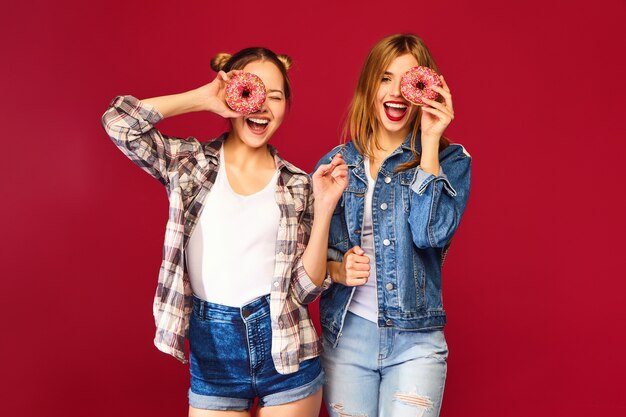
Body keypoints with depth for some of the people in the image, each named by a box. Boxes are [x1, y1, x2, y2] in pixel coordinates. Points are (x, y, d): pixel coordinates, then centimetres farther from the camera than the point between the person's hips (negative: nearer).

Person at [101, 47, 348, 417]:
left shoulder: (298, 186, 2)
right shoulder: (189, 163, 1)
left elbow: (305, 289, -2)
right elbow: (118, 121, -13)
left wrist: (324, 209, -12)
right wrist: (202, 97, -9)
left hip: (285, 350, 1)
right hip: (212, 353, -1)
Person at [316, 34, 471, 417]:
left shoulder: (450, 161, 0)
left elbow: (431, 234, -17)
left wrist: (430, 142, -16)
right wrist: (337, 269, -12)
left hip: (414, 341, -2)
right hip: (346, 337, 2)